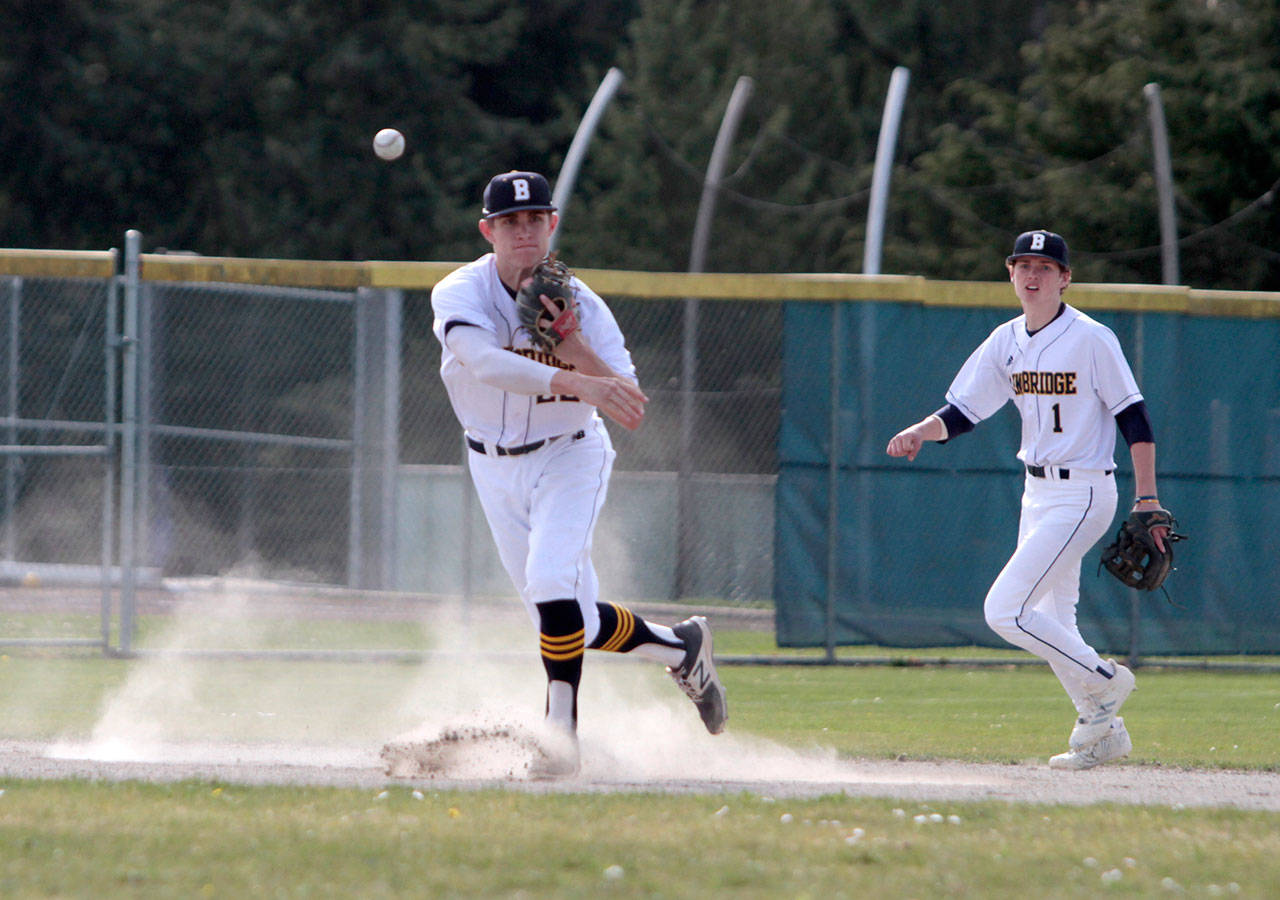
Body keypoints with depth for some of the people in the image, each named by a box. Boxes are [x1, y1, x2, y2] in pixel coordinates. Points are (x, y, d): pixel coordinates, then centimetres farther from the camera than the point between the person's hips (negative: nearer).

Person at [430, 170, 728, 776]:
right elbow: (485, 363, -39)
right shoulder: (461, 294, -17)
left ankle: (561, 736, -18)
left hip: (568, 458, -2)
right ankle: (680, 649, 32)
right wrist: (580, 383, -50)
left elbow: (629, 407, -21)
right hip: (495, 469, 2)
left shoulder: (581, 305, -15)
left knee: (551, 579, -26)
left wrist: (577, 350, -37)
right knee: (574, 623, 6)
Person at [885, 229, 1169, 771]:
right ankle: (1103, 733, 24)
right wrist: (919, 432, -15)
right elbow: (962, 412, 6)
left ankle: (1104, 681, 1)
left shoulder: (1091, 340, -13)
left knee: (1005, 611, -15)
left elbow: (1134, 419, -12)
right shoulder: (1007, 342, 6)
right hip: (1037, 492, 8)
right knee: (1050, 627, 13)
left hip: (1081, 495, -8)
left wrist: (1147, 500, -15)